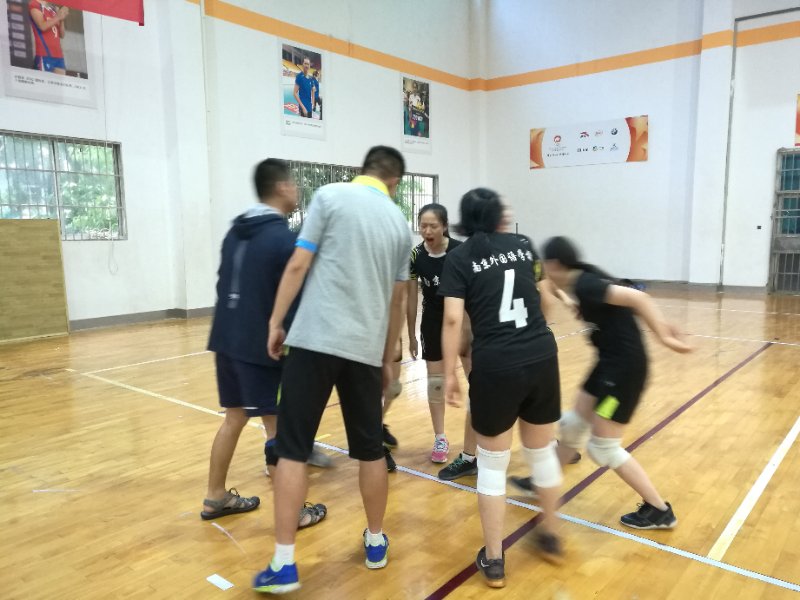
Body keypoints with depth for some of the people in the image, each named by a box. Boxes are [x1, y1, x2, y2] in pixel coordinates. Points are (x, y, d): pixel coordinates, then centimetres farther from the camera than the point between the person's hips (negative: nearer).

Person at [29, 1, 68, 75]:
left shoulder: (53, 8, 21)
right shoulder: (34, 4, 4)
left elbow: (62, 35, 16)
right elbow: (42, 26, -11)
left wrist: (61, 19, 2)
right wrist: (58, 17, -8)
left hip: (58, 54, 6)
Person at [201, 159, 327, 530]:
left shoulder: (235, 231, 11)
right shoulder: (283, 237, -14)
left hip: (226, 339, 8)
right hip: (261, 346, -8)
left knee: (234, 417, 19)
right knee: (279, 428, 2)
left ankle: (216, 497, 30)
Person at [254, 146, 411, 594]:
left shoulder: (331, 195, 2)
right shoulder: (399, 221, 13)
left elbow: (298, 265, -5)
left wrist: (276, 322, 4)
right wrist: (388, 358, 25)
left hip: (316, 339, -3)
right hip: (367, 348, 4)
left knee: (292, 449, 3)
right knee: (371, 450, 16)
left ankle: (284, 564, 7)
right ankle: (376, 543, 31)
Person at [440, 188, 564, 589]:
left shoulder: (460, 257, 1)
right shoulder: (523, 245, 13)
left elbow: (453, 319, -11)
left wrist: (449, 374, -4)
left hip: (495, 367, -4)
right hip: (542, 358, 4)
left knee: (492, 465, 13)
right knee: (542, 452, 23)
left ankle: (493, 560, 24)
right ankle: (550, 536, 43)